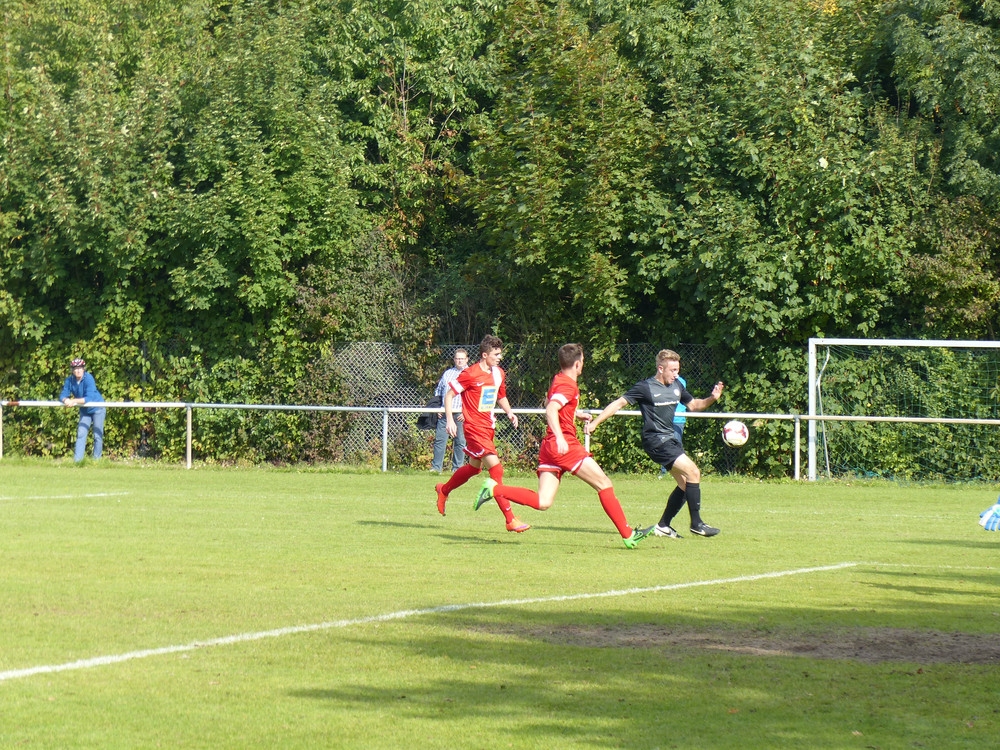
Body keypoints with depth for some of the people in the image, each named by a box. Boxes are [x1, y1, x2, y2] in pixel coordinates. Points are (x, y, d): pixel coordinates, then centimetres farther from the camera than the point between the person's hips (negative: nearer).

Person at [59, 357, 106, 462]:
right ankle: (77, 459, -4)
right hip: (84, 410, 5)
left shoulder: (88, 379, -27)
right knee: (81, 434, -2)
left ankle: (96, 459, 8)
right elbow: (63, 395, -14)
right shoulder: (70, 380, -11)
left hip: (97, 408, -5)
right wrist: (66, 400, -38)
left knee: (98, 435, -1)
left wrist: (75, 401, -46)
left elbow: (89, 398, -35)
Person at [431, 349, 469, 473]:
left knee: (460, 442, 0)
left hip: (460, 414, -3)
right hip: (444, 412, 3)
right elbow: (438, 391, 23)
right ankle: (436, 466, 3)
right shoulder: (448, 373, 17)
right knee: (439, 439, -1)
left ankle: (457, 468, 7)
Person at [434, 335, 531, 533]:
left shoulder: (499, 374, 8)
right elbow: (449, 394, -8)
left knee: (474, 467, 23)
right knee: (496, 468, -17)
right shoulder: (470, 374, -15)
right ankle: (510, 519, -19)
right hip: (474, 427, -9)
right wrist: (450, 420, -16)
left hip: (489, 426, 9)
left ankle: (444, 490, 51)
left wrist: (509, 412, 4)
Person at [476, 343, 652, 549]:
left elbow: (548, 404, 37)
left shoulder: (559, 380, 18)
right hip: (565, 445, -9)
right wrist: (560, 438, -36)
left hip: (549, 447, 9)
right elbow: (550, 410, -26)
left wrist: (576, 414, 40)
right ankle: (628, 534, -1)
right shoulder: (568, 385, -10)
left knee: (542, 502, 0)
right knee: (604, 484, -1)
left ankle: (494, 488, -9)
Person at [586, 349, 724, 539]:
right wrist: (594, 422, -12)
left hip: (670, 439, 9)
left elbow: (693, 405, 22)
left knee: (685, 484, 7)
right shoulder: (645, 387, -11)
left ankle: (663, 526, 16)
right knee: (693, 472, -17)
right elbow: (619, 403, -9)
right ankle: (696, 523, -10)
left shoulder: (676, 387, 9)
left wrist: (712, 398, 3)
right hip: (656, 440, -9)